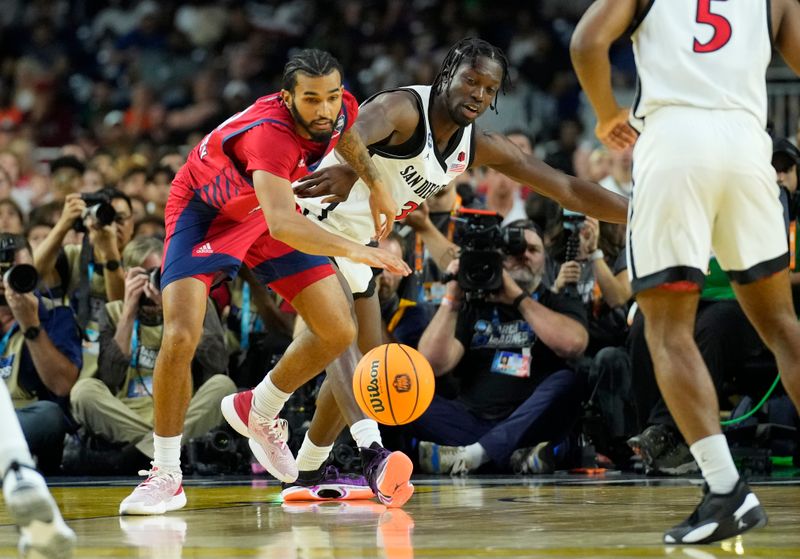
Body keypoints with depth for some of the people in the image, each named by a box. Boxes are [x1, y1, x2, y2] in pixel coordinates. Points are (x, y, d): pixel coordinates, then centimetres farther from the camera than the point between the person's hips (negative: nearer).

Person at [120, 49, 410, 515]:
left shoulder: (339, 108, -20)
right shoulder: (271, 132, -42)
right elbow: (281, 223, -57)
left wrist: (376, 184, 9)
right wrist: (352, 250, -66)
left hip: (268, 210, 7)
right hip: (204, 211, -7)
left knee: (339, 331, -1)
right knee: (181, 337, -24)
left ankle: (258, 412, 26)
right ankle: (166, 476, -8)